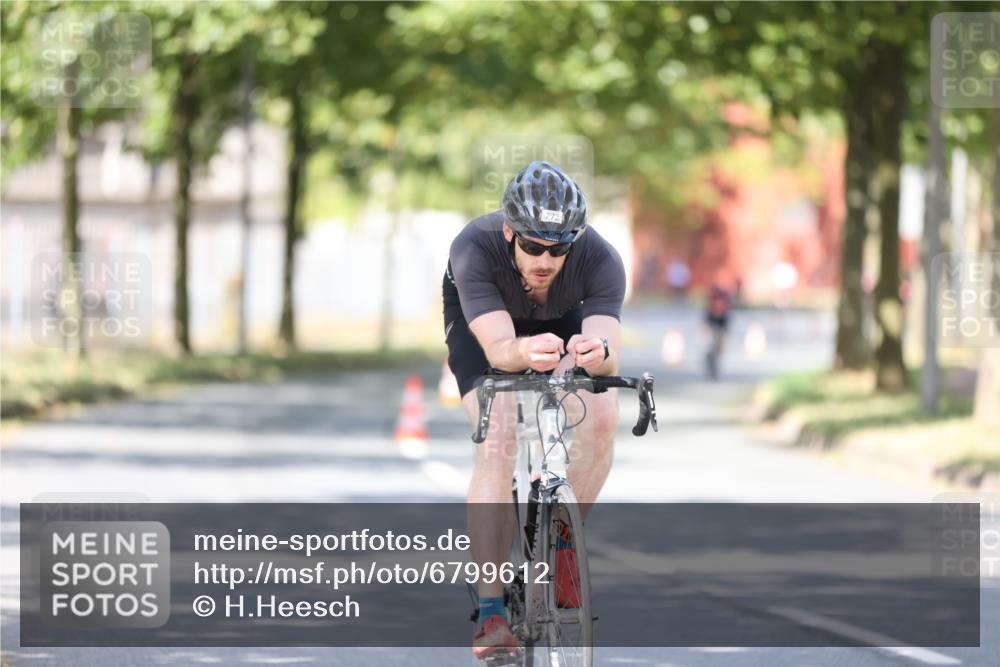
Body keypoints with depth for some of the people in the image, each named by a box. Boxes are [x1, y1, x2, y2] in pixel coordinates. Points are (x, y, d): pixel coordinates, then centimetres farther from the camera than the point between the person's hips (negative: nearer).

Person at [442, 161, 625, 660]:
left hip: (564, 319, 2)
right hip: (481, 321, -2)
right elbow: (498, 348, -47)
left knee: (601, 417, -25)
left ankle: (561, 541, 0)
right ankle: (490, 611, -23)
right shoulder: (474, 251, -39)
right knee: (497, 444, -23)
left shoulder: (600, 260, -35)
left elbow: (610, 358, -44)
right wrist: (527, 351, -69)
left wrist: (597, 353, -67)